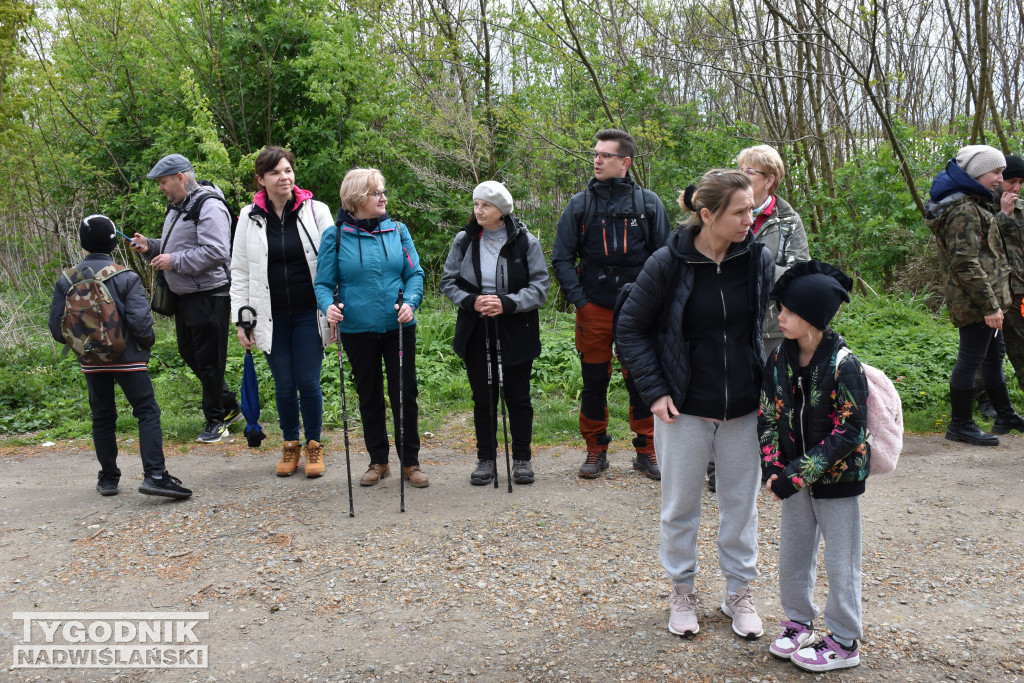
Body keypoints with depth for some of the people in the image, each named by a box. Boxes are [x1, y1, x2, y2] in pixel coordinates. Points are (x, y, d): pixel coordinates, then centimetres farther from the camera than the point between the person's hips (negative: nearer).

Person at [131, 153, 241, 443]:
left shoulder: (209, 207, -16)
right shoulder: (177, 207, 16)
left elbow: (216, 252, -26)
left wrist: (174, 261, -21)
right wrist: (151, 247, 7)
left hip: (209, 296, -10)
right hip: (185, 297, 11)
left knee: (209, 360, -2)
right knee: (189, 354, 17)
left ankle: (216, 418, 14)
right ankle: (229, 406, 30)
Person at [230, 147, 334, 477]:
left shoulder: (316, 211, -2)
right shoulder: (250, 218, 3)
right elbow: (240, 272, 6)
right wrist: (241, 319, 1)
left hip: (308, 314, -1)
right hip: (272, 317, 2)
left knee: (308, 381, 2)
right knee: (284, 384, 9)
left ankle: (314, 446, 20)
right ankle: (291, 446, 25)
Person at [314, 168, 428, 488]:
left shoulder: (397, 230, 3)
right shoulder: (335, 236, -2)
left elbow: (415, 273, 2)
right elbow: (323, 282, 0)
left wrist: (410, 302, -17)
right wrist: (328, 305, -21)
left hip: (398, 327, 1)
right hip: (358, 330, -1)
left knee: (405, 393, 4)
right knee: (370, 397, 12)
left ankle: (410, 462, 18)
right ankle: (378, 461, 27)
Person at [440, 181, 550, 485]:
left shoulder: (526, 242, -5)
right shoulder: (464, 240, 3)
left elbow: (539, 287, -5)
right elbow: (448, 281, 6)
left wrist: (507, 303, -20)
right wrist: (471, 301, -13)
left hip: (516, 331, -2)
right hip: (476, 332, 2)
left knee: (518, 396, 7)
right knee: (483, 397, 10)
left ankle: (522, 458, 21)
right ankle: (485, 459, 22)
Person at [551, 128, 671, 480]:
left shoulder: (648, 203, 3)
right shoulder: (580, 204, 4)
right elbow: (562, 257, 4)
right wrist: (579, 301, -4)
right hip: (594, 309, 1)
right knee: (594, 382, 7)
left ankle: (646, 451, 18)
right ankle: (596, 451, 21)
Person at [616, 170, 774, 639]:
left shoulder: (759, 260, -4)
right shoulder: (669, 263, -12)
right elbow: (630, 328, -3)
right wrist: (654, 390, -8)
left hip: (744, 408, 2)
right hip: (685, 409, -2)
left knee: (741, 502, 14)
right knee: (680, 504, 11)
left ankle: (739, 592, 32)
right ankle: (682, 590, 31)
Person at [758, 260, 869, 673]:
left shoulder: (843, 366, -20)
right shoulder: (779, 359, -2)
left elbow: (848, 433, -19)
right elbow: (769, 417, 3)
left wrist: (798, 474, -22)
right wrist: (773, 467, -11)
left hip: (838, 477, -5)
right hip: (795, 476, 6)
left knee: (840, 563, 8)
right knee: (792, 554, 16)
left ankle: (845, 642, 24)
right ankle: (799, 621, 36)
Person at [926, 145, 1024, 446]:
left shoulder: (973, 204, 15)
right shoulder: (964, 211, -19)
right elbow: (966, 265, -25)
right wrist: (989, 305, -23)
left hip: (986, 298, 11)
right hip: (975, 301, -11)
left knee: (994, 355, 19)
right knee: (971, 360, -3)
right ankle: (960, 426, 7)